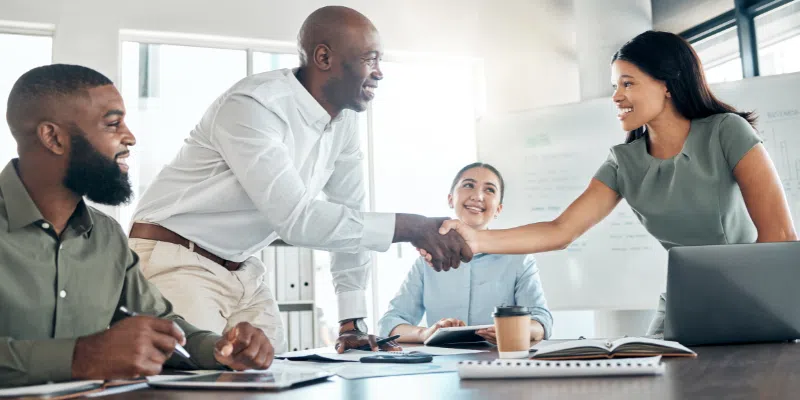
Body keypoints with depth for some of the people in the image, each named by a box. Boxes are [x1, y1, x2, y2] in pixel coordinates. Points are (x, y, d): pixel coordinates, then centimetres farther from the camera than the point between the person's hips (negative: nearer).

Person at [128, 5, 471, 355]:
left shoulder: (344, 120, 0)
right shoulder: (253, 106, -25)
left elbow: (349, 215, 5)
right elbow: (297, 219, -31)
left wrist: (352, 322, 2)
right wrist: (411, 228, -29)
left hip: (242, 271, 7)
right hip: (175, 262, -7)